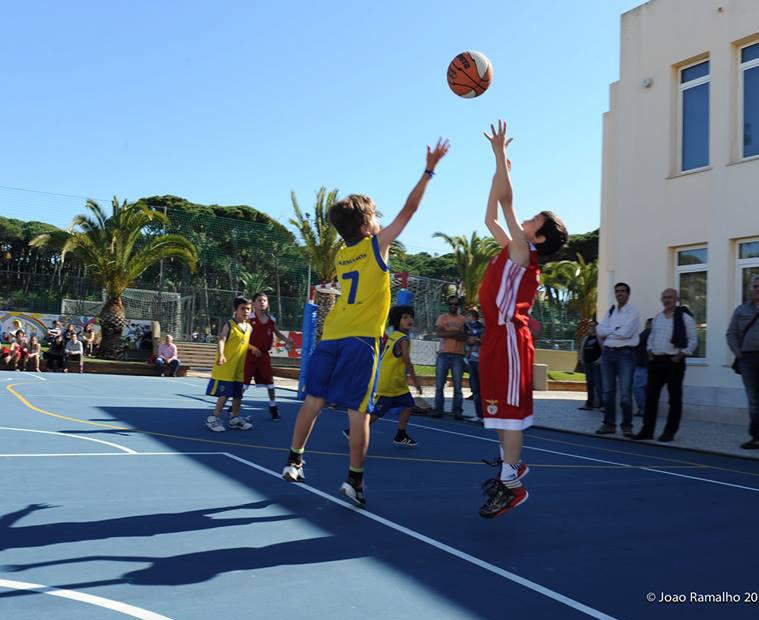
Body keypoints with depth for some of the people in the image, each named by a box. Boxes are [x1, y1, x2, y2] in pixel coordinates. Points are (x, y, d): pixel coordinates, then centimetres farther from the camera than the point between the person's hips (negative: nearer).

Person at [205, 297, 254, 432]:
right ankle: (213, 418, 8)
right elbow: (221, 340, -21)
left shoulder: (249, 328, 10)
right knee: (224, 394, -5)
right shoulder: (229, 325, -9)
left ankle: (235, 418, 22)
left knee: (238, 394, 11)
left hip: (240, 368, 6)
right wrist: (221, 354, -36)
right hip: (226, 366, -6)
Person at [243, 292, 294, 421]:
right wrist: (252, 348, -21)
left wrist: (287, 340, 3)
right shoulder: (250, 318, -12)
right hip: (249, 354, -5)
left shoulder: (271, 320, 4)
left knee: (270, 381, 9)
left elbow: (277, 333, 20)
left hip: (264, 354, 5)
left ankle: (273, 407, 23)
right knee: (243, 382, 0)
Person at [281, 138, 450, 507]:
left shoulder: (341, 255, 13)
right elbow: (408, 210, 0)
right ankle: (355, 479, -1)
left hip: (331, 337, 6)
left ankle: (294, 461, 19)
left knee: (313, 400, 13)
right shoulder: (377, 244, -3)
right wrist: (429, 169, 6)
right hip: (361, 339, -6)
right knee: (358, 411, -3)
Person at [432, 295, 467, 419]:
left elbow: (465, 337, -2)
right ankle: (438, 410, 5)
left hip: (458, 356, 0)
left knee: (457, 386, -2)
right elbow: (439, 333, -8)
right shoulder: (442, 317, 9)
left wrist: (448, 334, -10)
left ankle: (457, 411, -1)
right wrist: (457, 332, -8)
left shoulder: (463, 320, 10)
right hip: (443, 354, 0)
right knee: (439, 385, 0)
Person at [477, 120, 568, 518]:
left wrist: (501, 153, -9)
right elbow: (490, 217, 23)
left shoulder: (524, 253, -8)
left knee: (508, 409, -6)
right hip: (496, 336, 9)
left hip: (509, 336, -9)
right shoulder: (512, 250, 15)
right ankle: (511, 465, 31)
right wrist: (499, 167, 22)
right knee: (498, 408, 17)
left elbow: (506, 200, -14)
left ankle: (510, 485, -1)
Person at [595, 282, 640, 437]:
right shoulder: (610, 311, 15)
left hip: (625, 353, -5)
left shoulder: (633, 312, -3)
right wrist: (616, 329, -11)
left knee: (625, 393, -7)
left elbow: (626, 332, -16)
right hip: (607, 353, 5)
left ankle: (627, 425, 4)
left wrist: (608, 333, -3)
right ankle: (609, 424, 15)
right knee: (608, 391, 8)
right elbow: (599, 330, 2)